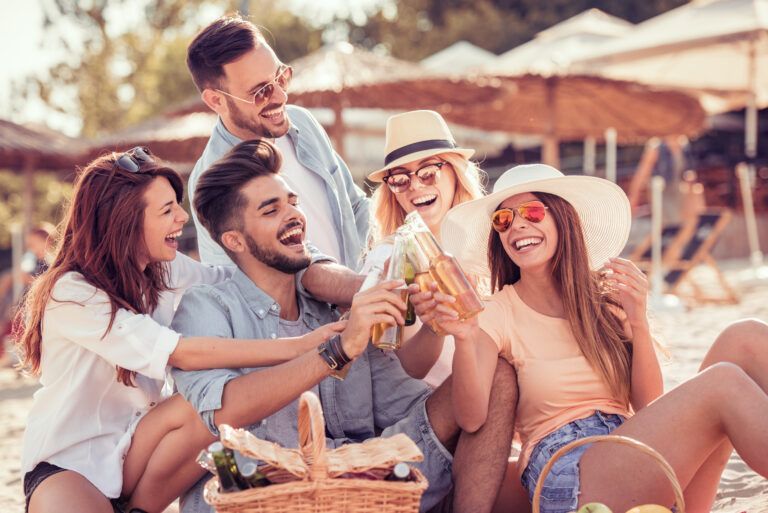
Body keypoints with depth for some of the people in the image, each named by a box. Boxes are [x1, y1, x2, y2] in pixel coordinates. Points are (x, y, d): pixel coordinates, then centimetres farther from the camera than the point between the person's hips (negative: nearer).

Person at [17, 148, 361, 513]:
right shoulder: (71, 294, -21)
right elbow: (180, 354, -29)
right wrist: (298, 346, -32)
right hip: (67, 464, -7)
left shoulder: (164, 270, 1)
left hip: (131, 447, 7)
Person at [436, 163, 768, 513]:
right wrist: (463, 339, -28)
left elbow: (648, 405, 7)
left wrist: (638, 322, -7)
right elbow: (471, 418, -11)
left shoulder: (605, 297, 14)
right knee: (723, 383, -26)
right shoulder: (498, 314, 4)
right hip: (563, 471, -5)